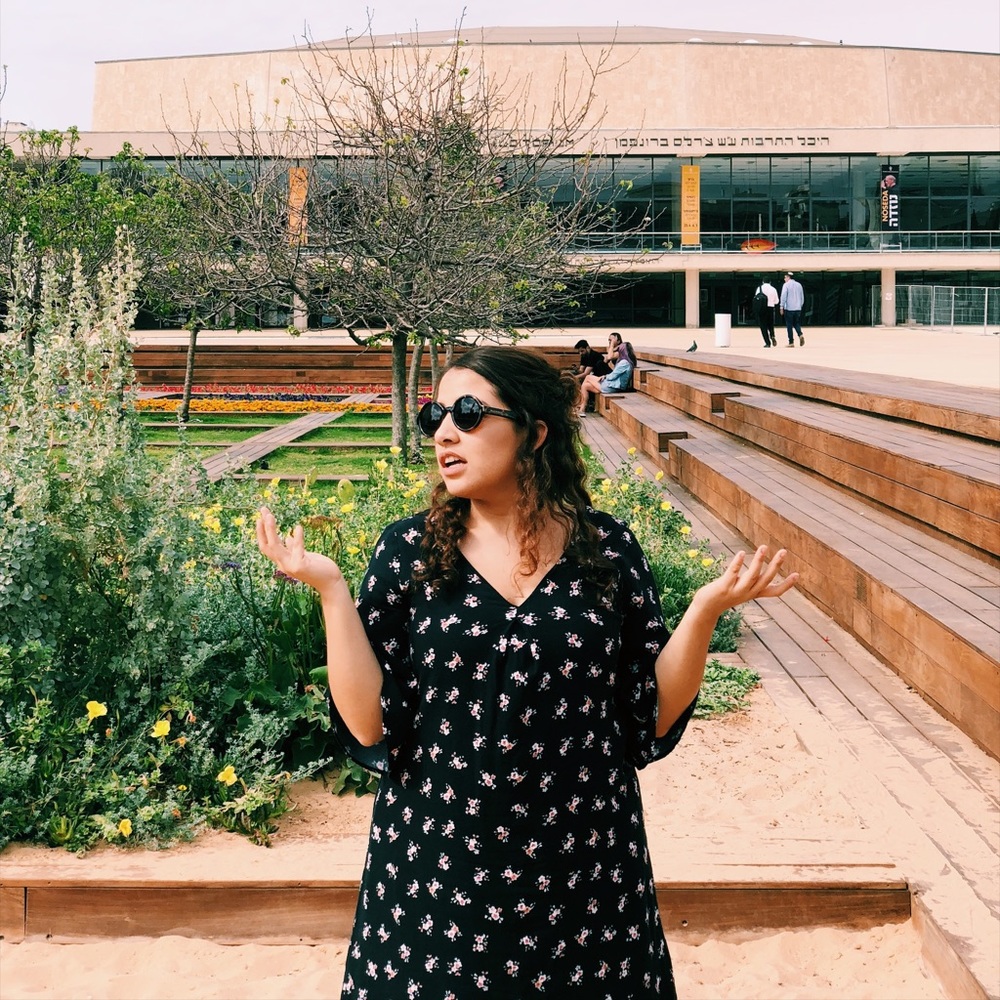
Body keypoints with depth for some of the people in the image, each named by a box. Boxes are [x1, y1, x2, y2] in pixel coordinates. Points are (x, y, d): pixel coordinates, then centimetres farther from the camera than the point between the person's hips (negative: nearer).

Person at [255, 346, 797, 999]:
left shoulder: (608, 548, -3)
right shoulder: (408, 551, -4)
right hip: (437, 870, 0)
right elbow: (369, 725, -8)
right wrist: (331, 589, -14)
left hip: (582, 870, 1)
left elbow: (655, 717, -1)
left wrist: (707, 608, -13)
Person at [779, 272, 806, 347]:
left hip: (789, 309, -5)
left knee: (789, 326, 2)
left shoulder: (786, 285, -6)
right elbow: (802, 298, 14)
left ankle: (791, 342, 1)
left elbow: (783, 296, -12)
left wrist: (782, 307, -7)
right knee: (797, 324, 15)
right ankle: (800, 335, -12)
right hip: (798, 309, 5)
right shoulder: (799, 285, 11)